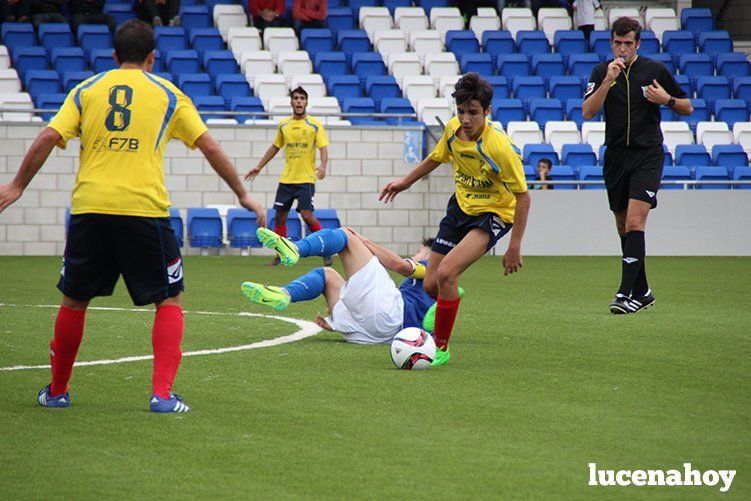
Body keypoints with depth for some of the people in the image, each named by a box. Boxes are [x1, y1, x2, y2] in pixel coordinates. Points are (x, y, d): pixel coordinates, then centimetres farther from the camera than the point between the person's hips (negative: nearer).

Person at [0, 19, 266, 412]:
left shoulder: (86, 90, 12)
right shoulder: (167, 94, 10)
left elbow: (48, 138, 2)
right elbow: (210, 148, 7)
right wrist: (242, 194, 15)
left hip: (89, 210, 2)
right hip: (144, 209, -2)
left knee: (74, 301, 16)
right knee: (170, 300, 10)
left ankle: (57, 391, 25)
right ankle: (162, 393, -2)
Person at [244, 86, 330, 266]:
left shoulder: (314, 125, -3)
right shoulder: (283, 125, 10)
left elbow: (323, 147, -10)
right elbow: (275, 147, 21)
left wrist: (323, 166, -29)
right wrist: (259, 167, 21)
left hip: (306, 179, -5)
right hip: (286, 178, 5)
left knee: (306, 215, -15)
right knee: (279, 216, 2)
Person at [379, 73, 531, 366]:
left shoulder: (500, 148, -29)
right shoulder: (453, 128, -10)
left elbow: (523, 197, -21)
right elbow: (437, 158, 14)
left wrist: (515, 247, -22)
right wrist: (405, 182, 22)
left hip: (493, 214, -6)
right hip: (461, 206, 6)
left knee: (446, 273, -26)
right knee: (431, 285, 7)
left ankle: (441, 347, -8)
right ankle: (449, 299, 47)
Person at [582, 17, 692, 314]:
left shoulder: (655, 70, -1)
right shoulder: (601, 72, 3)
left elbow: (687, 108, 7)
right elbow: (587, 113, -9)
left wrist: (667, 100, -13)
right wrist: (608, 81, -18)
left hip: (647, 155, -3)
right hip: (616, 155, 4)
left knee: (634, 222, -17)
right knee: (623, 227, 10)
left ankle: (626, 293, -19)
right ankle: (642, 292, 23)